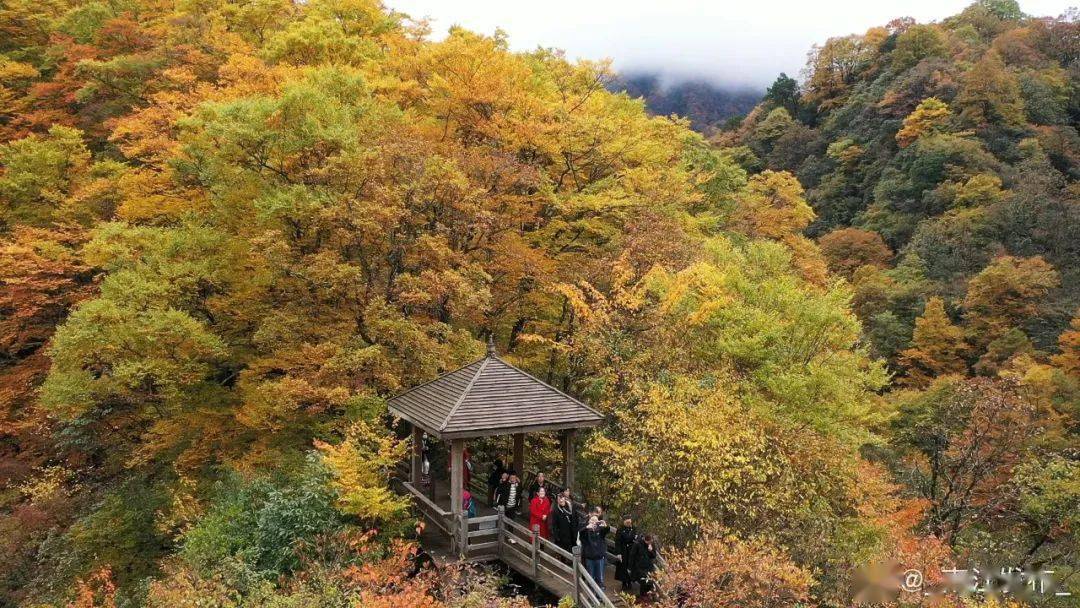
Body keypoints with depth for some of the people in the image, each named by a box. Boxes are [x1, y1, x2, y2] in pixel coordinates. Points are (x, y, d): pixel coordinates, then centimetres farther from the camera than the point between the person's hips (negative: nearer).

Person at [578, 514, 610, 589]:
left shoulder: (600, 530, 0)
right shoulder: (586, 530, -4)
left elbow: (607, 530, -19)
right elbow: (581, 533, -25)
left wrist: (605, 525, -44)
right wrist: (587, 527, -47)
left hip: (600, 558, 1)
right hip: (589, 558, -1)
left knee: (600, 579, 5)